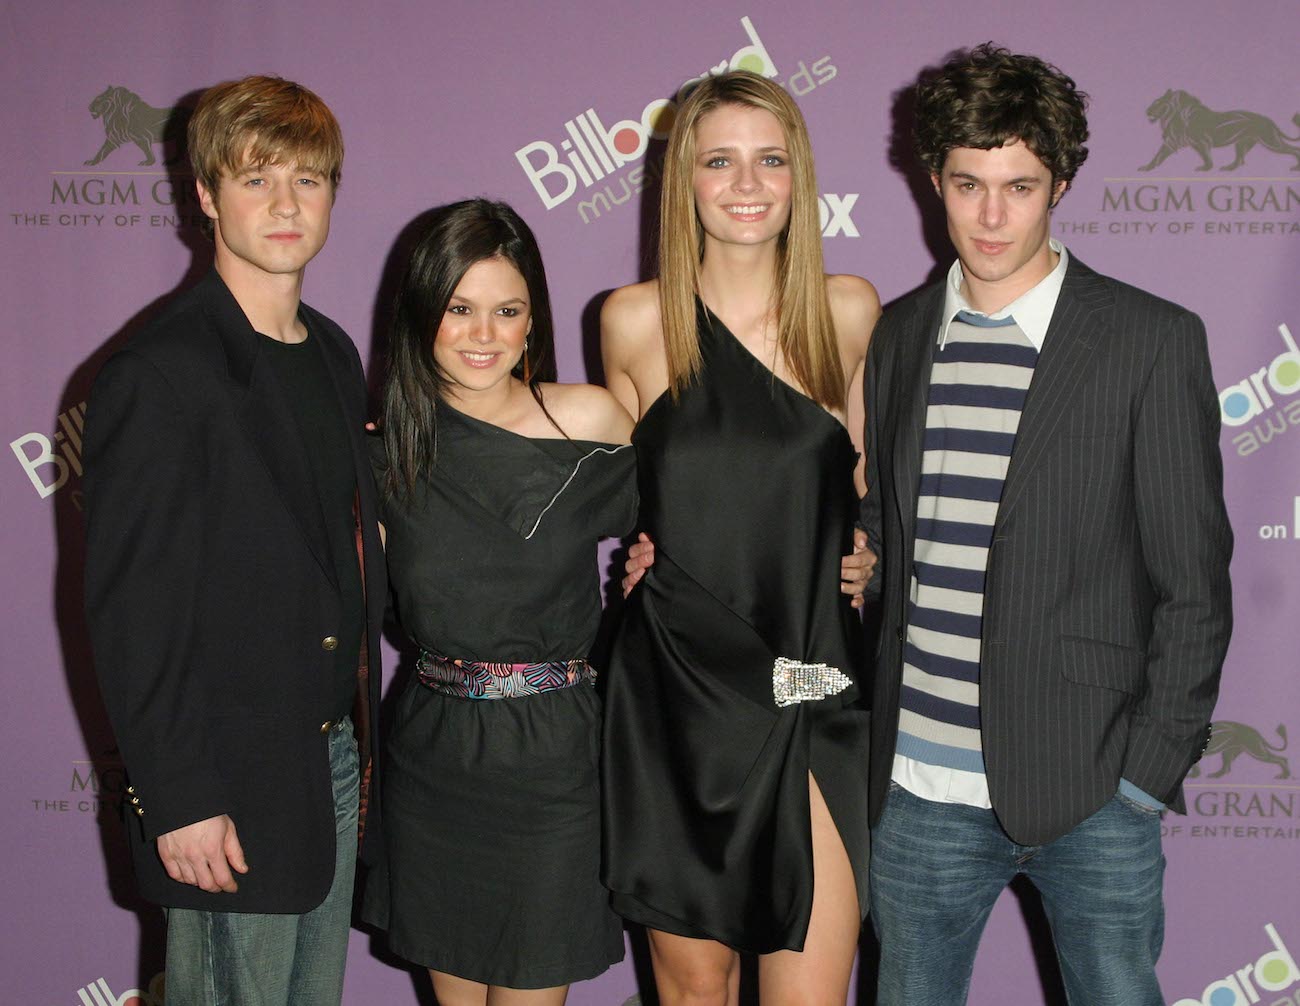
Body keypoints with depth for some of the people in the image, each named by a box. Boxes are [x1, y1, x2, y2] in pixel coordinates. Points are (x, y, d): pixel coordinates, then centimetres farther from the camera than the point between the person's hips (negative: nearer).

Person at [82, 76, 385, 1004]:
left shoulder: (333, 355, 10)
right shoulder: (160, 376, -15)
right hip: (230, 787, -7)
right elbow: (129, 611, -16)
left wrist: (359, 739, 11)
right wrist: (178, 800, -16)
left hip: (336, 754, 8)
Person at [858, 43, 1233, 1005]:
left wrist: (1150, 771, -8)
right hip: (918, 790, 4)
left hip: (1091, 792, -3)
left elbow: (1194, 584, -5)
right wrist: (872, 733, 4)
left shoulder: (1154, 341, -6)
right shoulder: (899, 335, 6)